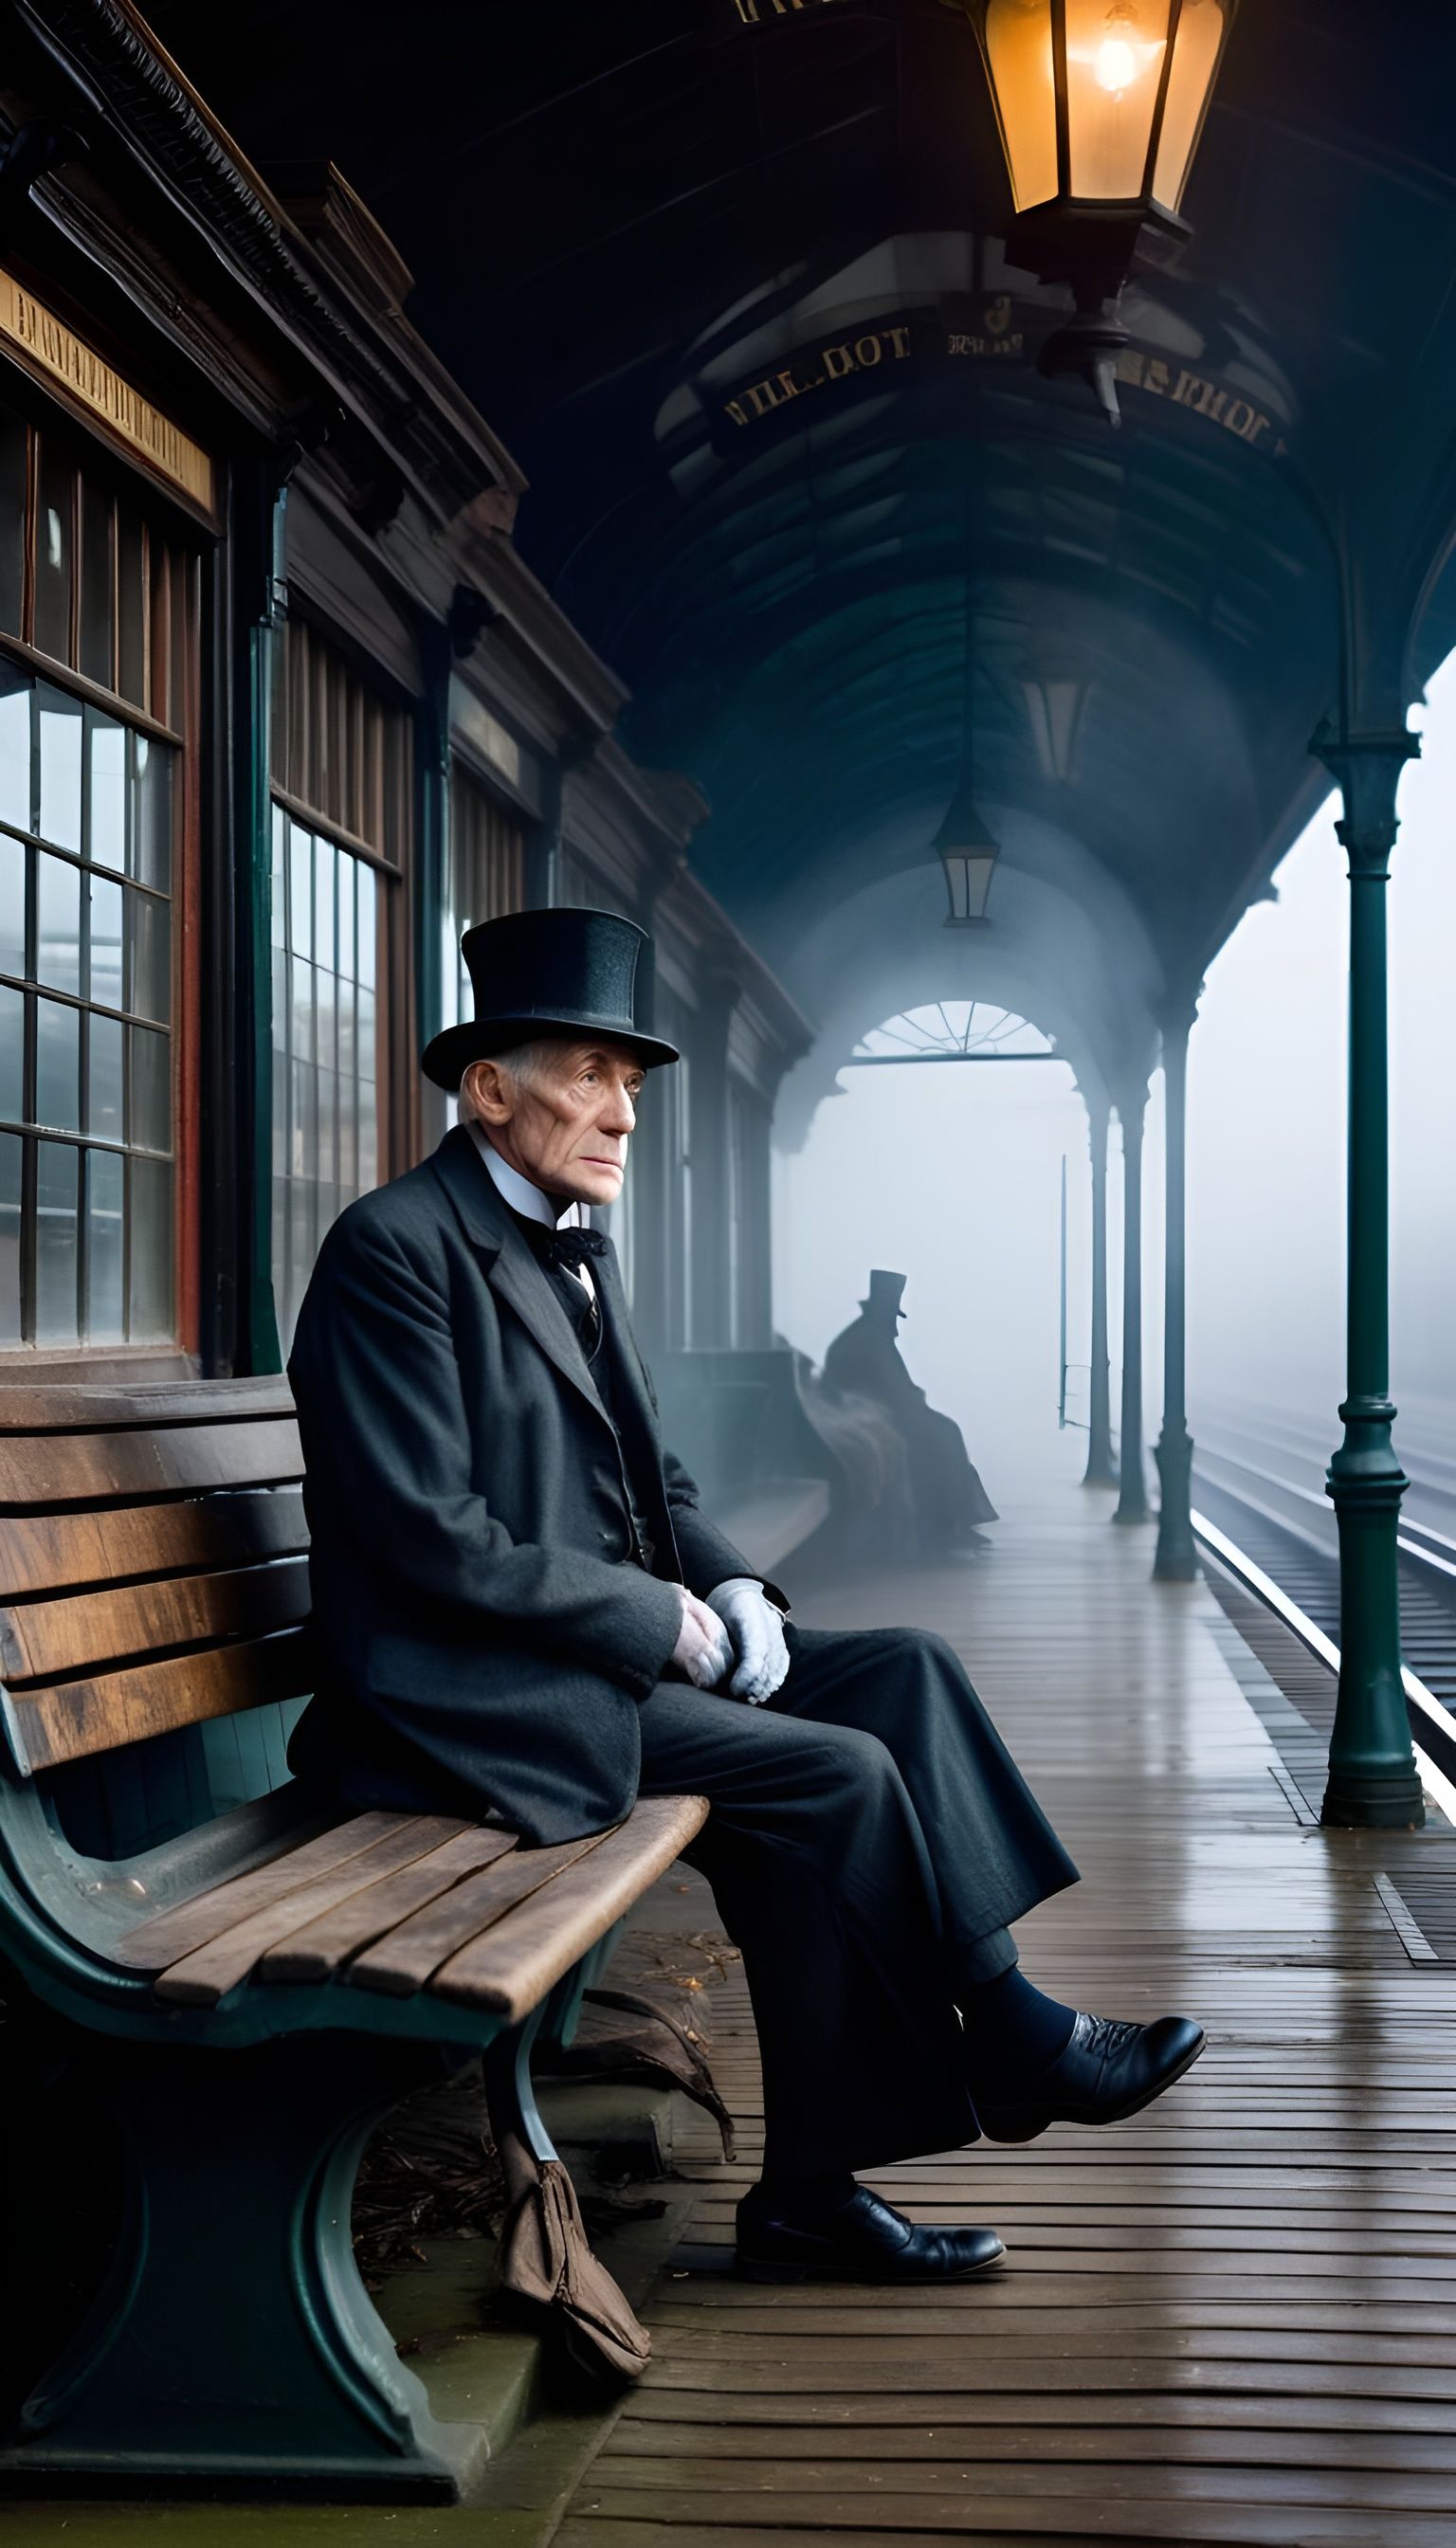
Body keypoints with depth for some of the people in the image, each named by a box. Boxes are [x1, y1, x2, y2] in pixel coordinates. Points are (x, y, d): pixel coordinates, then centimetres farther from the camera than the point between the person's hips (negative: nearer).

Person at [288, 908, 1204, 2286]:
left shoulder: (578, 1252, 15)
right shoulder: (393, 1247, -13)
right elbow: (433, 1542, -20)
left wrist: (735, 1593, 0)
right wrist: (669, 1621, -16)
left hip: (627, 1649, 9)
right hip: (482, 1698, -9)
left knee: (904, 1666, -3)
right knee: (838, 1772, -19)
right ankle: (1008, 2043, 4)